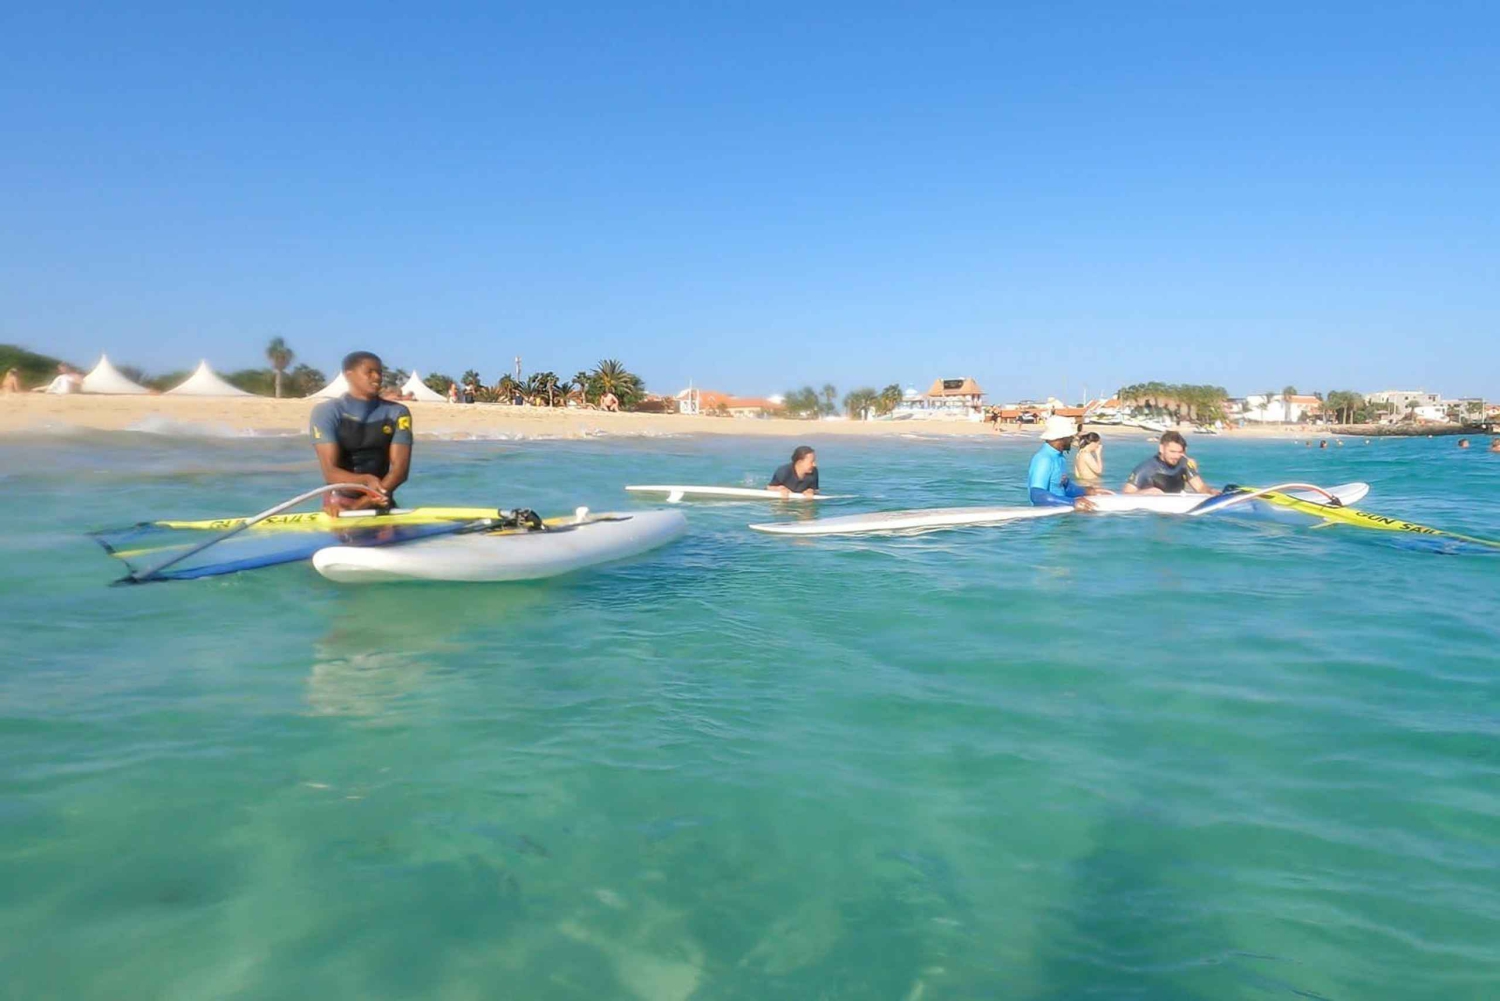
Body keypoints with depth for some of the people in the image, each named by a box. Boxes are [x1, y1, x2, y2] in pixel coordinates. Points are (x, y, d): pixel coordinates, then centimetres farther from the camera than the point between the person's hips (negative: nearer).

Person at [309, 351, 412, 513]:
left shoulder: (397, 413, 2)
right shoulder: (326, 412, -3)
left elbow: (400, 470, -8)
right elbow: (330, 472, -12)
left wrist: (360, 504, -20)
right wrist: (366, 480, -32)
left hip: (381, 505, 2)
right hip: (340, 504, -2)